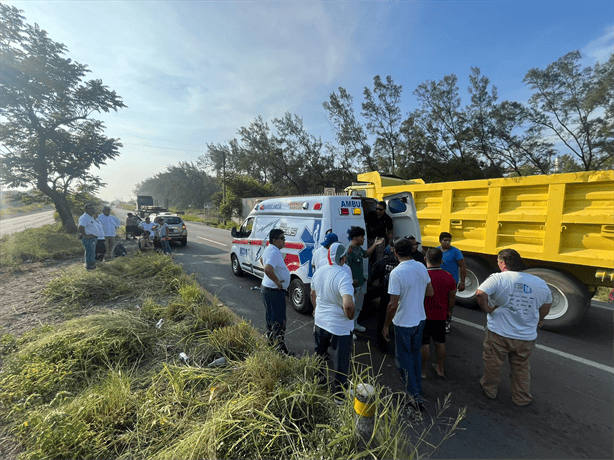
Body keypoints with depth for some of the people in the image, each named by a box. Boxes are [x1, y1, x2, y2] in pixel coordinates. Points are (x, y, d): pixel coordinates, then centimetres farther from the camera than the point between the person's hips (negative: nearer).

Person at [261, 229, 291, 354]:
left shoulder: (269, 249, 9)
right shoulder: (274, 252, -24)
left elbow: (263, 261, 30)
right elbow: (267, 269, -39)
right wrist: (278, 281, -27)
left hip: (266, 287, 11)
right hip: (275, 291, -11)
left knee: (270, 316, 23)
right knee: (279, 320, -3)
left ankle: (270, 338, 39)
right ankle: (280, 347, 4)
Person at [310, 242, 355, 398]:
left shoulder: (318, 272, -4)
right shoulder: (343, 276, -27)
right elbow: (348, 305, -39)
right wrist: (350, 316, -18)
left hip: (319, 322, 7)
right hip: (339, 326, -7)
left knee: (320, 354, 28)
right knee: (341, 361, 14)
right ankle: (339, 392, 31)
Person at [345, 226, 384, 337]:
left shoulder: (359, 247, 2)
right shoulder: (349, 251, -27)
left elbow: (366, 254, 25)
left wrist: (375, 245, 14)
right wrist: (351, 286, -25)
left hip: (361, 283, 10)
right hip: (354, 285, -10)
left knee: (358, 307, 25)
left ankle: (355, 324, 45)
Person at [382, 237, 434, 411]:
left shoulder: (396, 273, -25)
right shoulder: (421, 267, -5)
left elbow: (393, 304, -23)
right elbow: (430, 292, 6)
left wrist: (386, 325, -11)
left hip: (404, 322, -7)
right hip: (420, 319, 7)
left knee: (404, 358, 12)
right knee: (415, 354, 24)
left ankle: (414, 395, 18)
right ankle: (417, 387, 41)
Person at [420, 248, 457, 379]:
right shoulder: (448, 277, -9)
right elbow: (452, 298, 2)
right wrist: (448, 310, 20)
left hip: (424, 315, -4)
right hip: (440, 316, 4)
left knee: (424, 344, 9)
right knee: (440, 342, 20)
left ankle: (422, 370, 24)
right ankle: (440, 368, 37)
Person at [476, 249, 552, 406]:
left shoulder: (498, 278, -18)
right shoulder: (540, 283, -2)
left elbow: (480, 293, -32)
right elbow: (547, 305, 13)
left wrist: (487, 309, -14)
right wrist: (538, 320, 29)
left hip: (498, 334, -4)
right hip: (526, 337, 4)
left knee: (492, 364, 19)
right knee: (521, 369, 25)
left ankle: (489, 390, 38)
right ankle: (522, 398, 40)